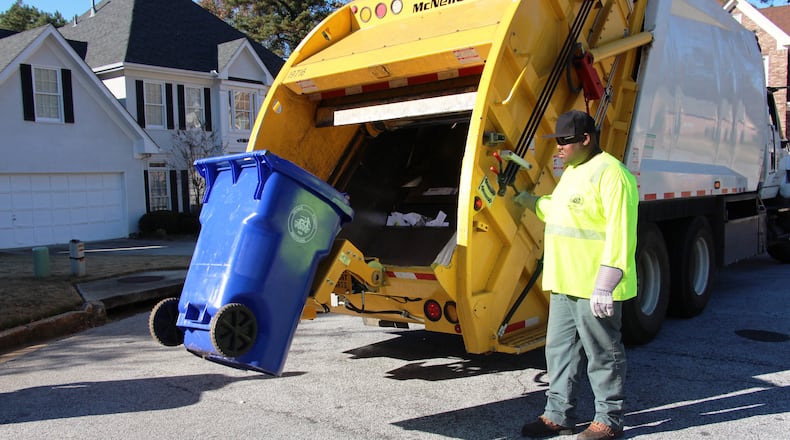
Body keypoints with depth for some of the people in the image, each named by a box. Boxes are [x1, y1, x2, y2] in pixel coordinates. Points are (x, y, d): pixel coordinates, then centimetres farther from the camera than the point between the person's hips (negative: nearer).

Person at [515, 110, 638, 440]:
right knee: (560, 349, 15)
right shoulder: (572, 170, 15)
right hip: (565, 283, 10)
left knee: (602, 354, 5)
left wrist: (605, 284, -25)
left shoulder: (610, 173, -16)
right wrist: (525, 199, 24)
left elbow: (619, 233, -22)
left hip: (595, 286, -10)